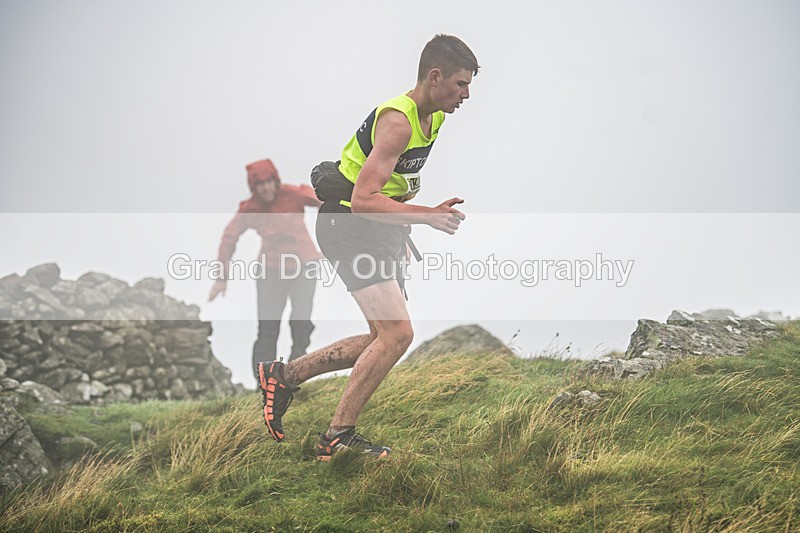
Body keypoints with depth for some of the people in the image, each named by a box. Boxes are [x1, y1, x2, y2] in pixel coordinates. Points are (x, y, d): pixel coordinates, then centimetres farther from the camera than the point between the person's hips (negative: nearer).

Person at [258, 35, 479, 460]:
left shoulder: (434, 117, 8)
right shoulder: (398, 121, -23)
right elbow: (363, 199, -30)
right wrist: (427, 215, -33)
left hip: (381, 230, 10)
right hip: (348, 224, -10)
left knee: (383, 339, 11)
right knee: (398, 334, -17)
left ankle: (285, 375, 20)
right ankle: (338, 435, -7)